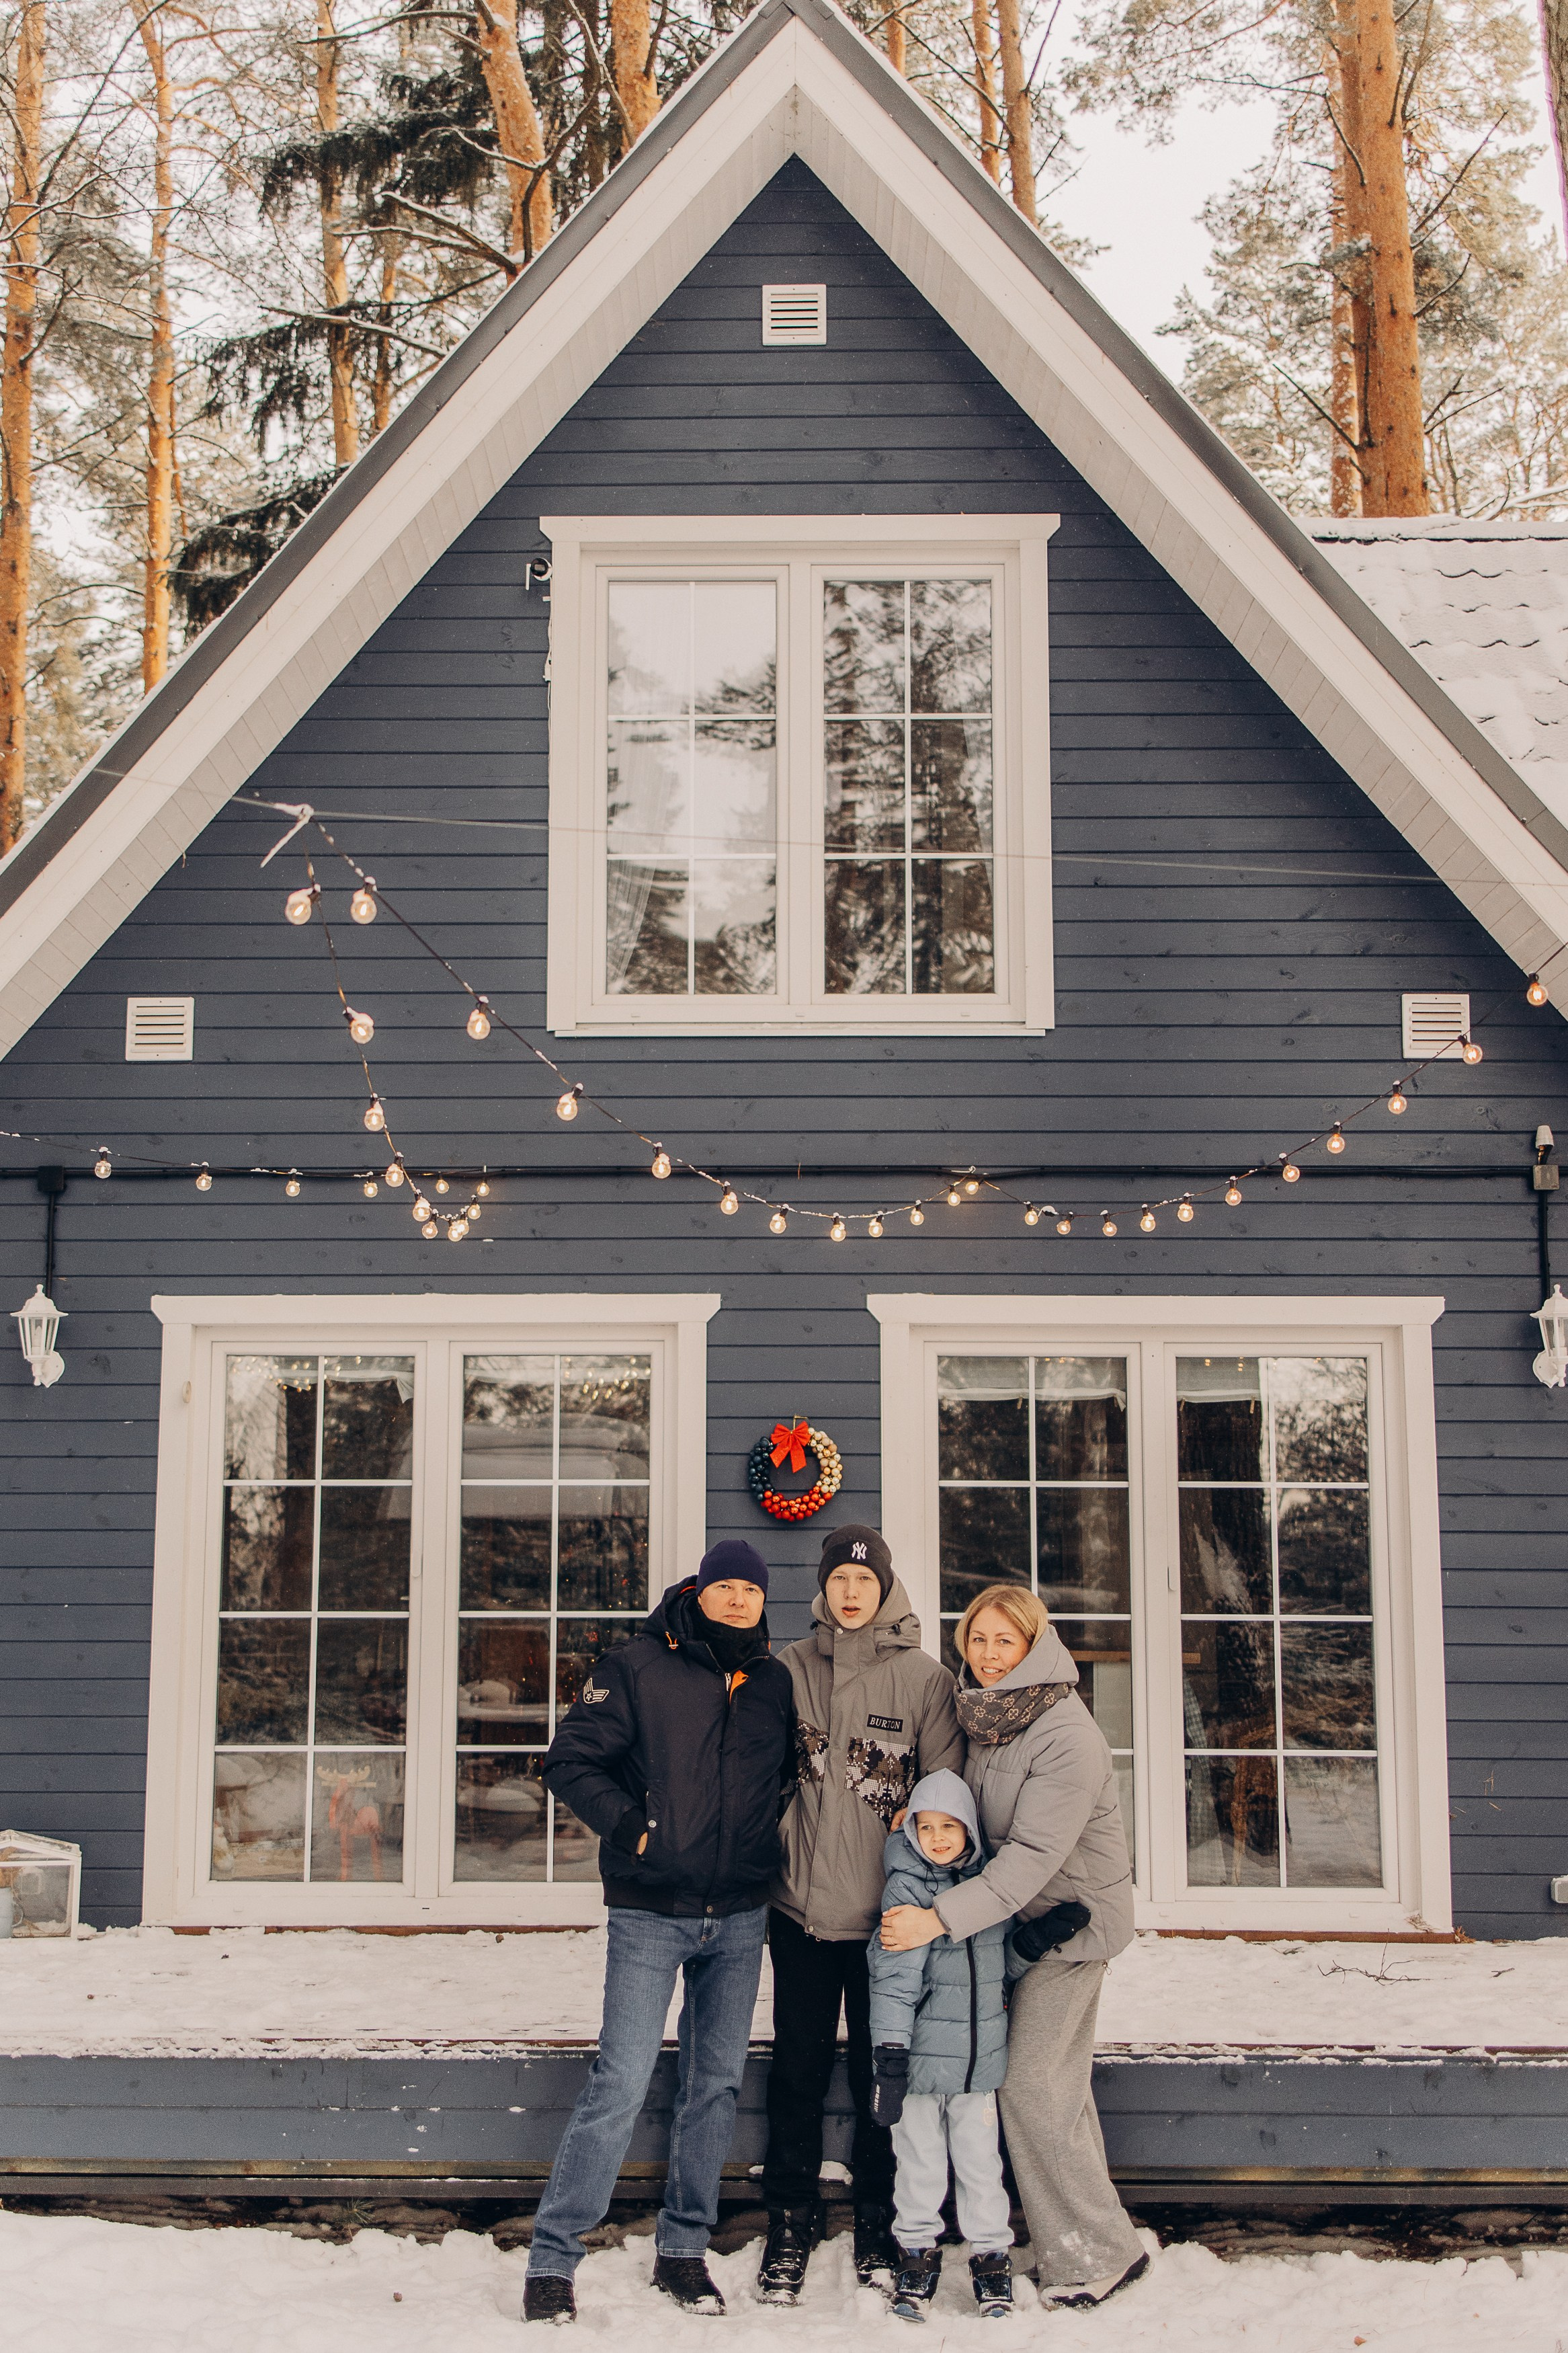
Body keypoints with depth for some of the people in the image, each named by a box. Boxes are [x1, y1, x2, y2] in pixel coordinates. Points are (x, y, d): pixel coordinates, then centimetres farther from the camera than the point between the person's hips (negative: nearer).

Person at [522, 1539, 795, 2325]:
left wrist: (767, 1832, 7)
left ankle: (683, 2247, 24)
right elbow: (570, 1760, -7)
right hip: (651, 1914, -5)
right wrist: (630, 1827, -13)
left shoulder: (774, 1682, 8)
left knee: (716, 2082, 10)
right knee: (621, 2083, -9)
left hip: (740, 1916, 5)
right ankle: (551, 2257, 2)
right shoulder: (640, 1667, -6)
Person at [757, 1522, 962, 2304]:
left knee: (882, 2071, 8)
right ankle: (790, 2225, 22)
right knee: (798, 2069, 8)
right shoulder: (790, 1668, 3)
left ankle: (878, 2223, 24)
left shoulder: (926, 1677, -2)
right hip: (802, 1906, 1)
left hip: (886, 1911, -1)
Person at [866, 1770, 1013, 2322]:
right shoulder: (907, 1888, -10)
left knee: (980, 2157, 9)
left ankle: (991, 2253, 23)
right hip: (921, 2053, -3)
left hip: (980, 2054, 3)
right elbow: (894, 1977, -15)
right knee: (920, 2157, 8)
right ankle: (918, 2249, 23)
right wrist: (890, 2054, -19)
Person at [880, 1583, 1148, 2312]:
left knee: (1031, 2081, -7)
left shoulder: (1066, 1736, -26)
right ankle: (1095, 2238, 27)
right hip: (1021, 1911, 8)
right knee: (1057, 2077, 14)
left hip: (1070, 1917, -8)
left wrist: (942, 1917, -33)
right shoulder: (982, 1712, -1)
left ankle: (1095, 2256, 4)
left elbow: (1034, 1854, -30)